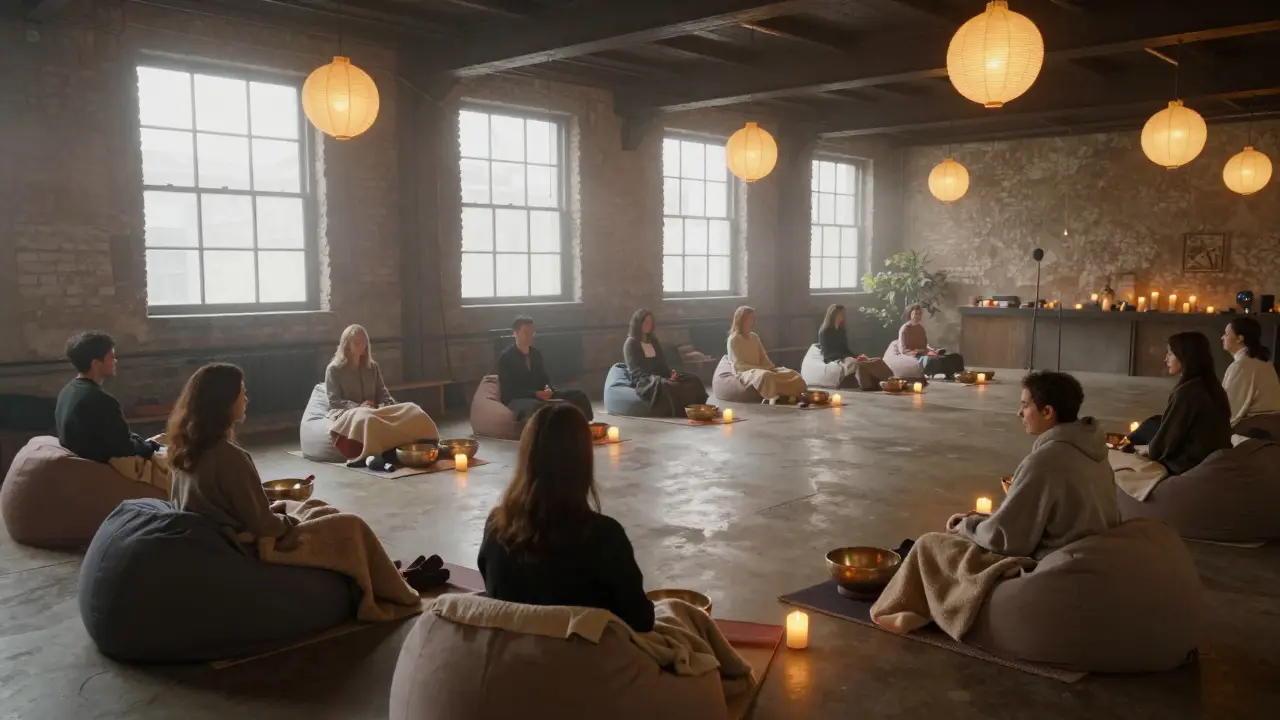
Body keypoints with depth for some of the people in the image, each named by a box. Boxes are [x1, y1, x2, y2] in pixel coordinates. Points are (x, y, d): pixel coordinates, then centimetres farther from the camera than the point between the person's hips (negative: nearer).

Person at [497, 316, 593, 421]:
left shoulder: (536, 354, 12)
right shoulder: (505, 357, -7)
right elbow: (509, 390, -14)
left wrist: (547, 389, -8)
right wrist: (536, 394, -24)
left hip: (539, 395, 7)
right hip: (516, 399, -7)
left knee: (579, 396, -7)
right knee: (537, 407, -42)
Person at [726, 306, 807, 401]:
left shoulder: (754, 337, 18)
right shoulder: (734, 339, -5)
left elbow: (763, 358, 17)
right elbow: (739, 364, -12)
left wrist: (772, 367, -5)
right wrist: (760, 369, -19)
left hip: (759, 370, 8)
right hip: (745, 372, -8)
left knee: (792, 374, -14)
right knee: (765, 375, -42)